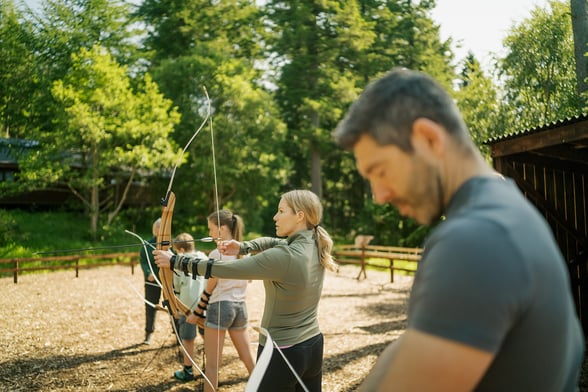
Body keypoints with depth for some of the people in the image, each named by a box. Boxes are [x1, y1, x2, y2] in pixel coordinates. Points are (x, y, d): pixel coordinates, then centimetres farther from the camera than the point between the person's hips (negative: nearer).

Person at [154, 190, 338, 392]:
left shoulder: (284, 257, -26)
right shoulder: (316, 245, -1)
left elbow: (226, 269, -21)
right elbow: (272, 242, 14)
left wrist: (175, 261, -12)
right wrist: (242, 247, -3)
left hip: (282, 353, -8)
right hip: (313, 346, 8)